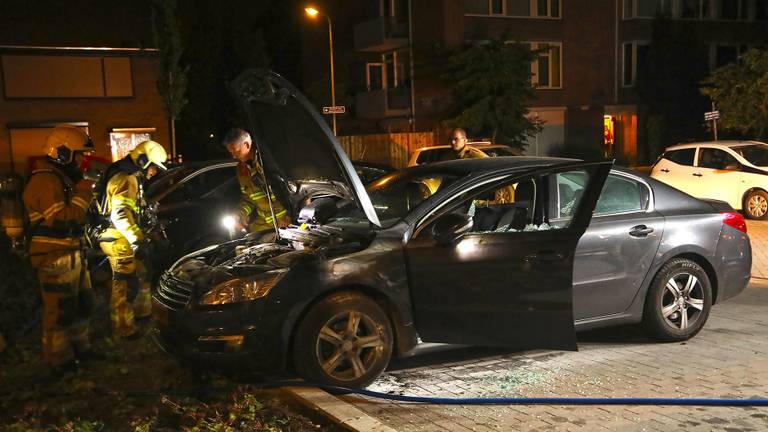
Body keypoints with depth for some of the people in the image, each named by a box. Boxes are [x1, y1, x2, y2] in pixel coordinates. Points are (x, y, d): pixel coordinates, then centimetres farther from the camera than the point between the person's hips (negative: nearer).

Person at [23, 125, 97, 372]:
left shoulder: (63, 178, 16)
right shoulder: (45, 181, -18)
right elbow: (61, 220, -25)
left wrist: (85, 191, 11)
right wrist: (82, 194, -19)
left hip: (71, 254, 11)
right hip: (55, 258, -10)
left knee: (82, 302, 19)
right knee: (60, 309, -1)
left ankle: (79, 346, 34)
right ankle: (59, 359, 11)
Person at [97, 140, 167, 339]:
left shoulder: (130, 177, 17)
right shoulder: (127, 179, -18)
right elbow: (120, 213, -30)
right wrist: (137, 239, -38)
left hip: (122, 239, 11)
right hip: (118, 239, -11)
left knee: (140, 275, 20)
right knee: (126, 283, -6)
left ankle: (142, 311, 35)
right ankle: (124, 328, 0)